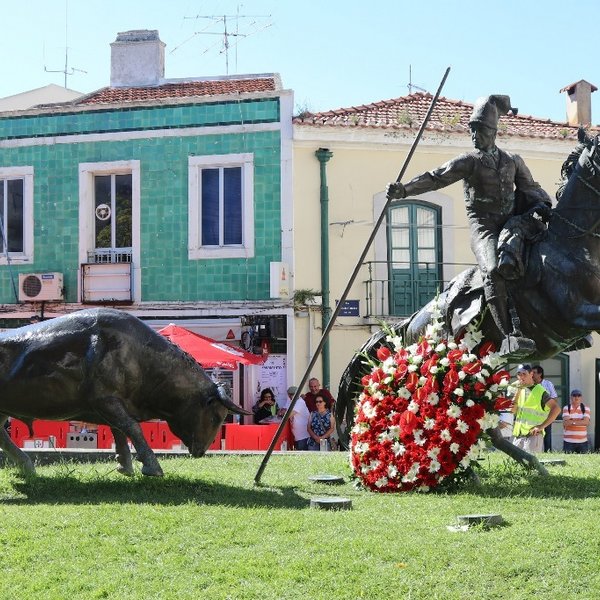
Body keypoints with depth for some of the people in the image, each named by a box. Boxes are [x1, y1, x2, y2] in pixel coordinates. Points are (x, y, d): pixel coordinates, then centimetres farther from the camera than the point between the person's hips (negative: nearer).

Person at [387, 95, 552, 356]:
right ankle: (509, 336, -35)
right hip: (483, 226, -5)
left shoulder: (513, 161, 19)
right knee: (493, 270, -29)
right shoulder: (468, 161, 7)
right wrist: (405, 190, -17)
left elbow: (531, 188, 26)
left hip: (511, 223, 5)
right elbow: (435, 178, -3)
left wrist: (542, 204, 5)